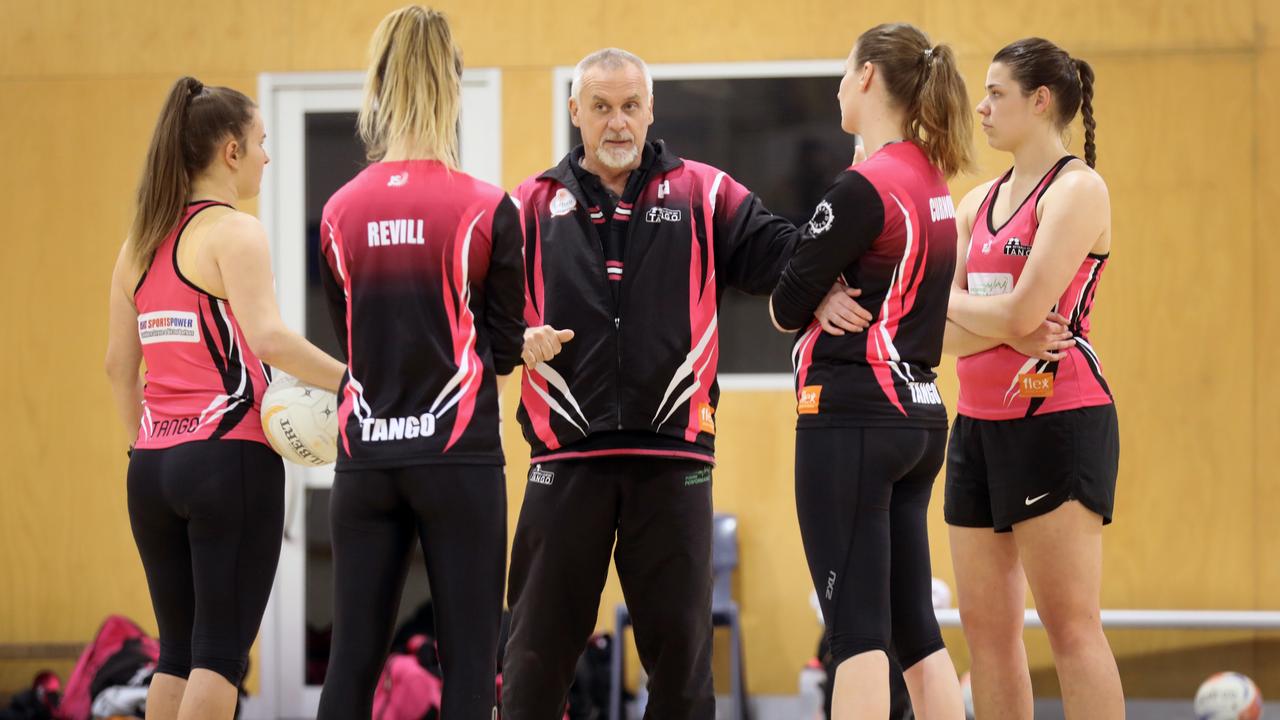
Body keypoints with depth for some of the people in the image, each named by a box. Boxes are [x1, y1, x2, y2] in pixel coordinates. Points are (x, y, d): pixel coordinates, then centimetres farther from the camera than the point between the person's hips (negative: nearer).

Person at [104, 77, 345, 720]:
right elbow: (268, 338, -23)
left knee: (178, 653, 11)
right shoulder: (233, 232, -8)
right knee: (221, 651, -5)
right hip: (231, 458, -7)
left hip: (153, 468, 7)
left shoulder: (141, 243, 13)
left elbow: (119, 366, 16)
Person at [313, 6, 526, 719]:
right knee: (469, 659, -1)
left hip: (366, 454, 3)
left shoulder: (341, 212, 3)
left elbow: (349, 337, 12)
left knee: (353, 660, 5)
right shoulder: (487, 210, -6)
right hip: (458, 454, -3)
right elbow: (508, 345, 2)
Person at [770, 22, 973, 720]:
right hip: (919, 414, 9)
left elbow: (787, 307, -11)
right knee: (914, 627, 11)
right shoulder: (931, 180, 11)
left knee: (855, 625, -8)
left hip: (852, 419, -8)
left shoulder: (864, 187, -15)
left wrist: (791, 299, 10)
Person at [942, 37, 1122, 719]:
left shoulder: (1077, 189, -7)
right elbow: (943, 332, 5)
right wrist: (1006, 326, -12)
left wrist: (960, 306, 0)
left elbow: (1023, 311, -18)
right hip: (979, 424, 8)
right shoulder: (980, 202, 15)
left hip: (1059, 420, -8)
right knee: (987, 630, 7)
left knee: (1071, 626, -11)